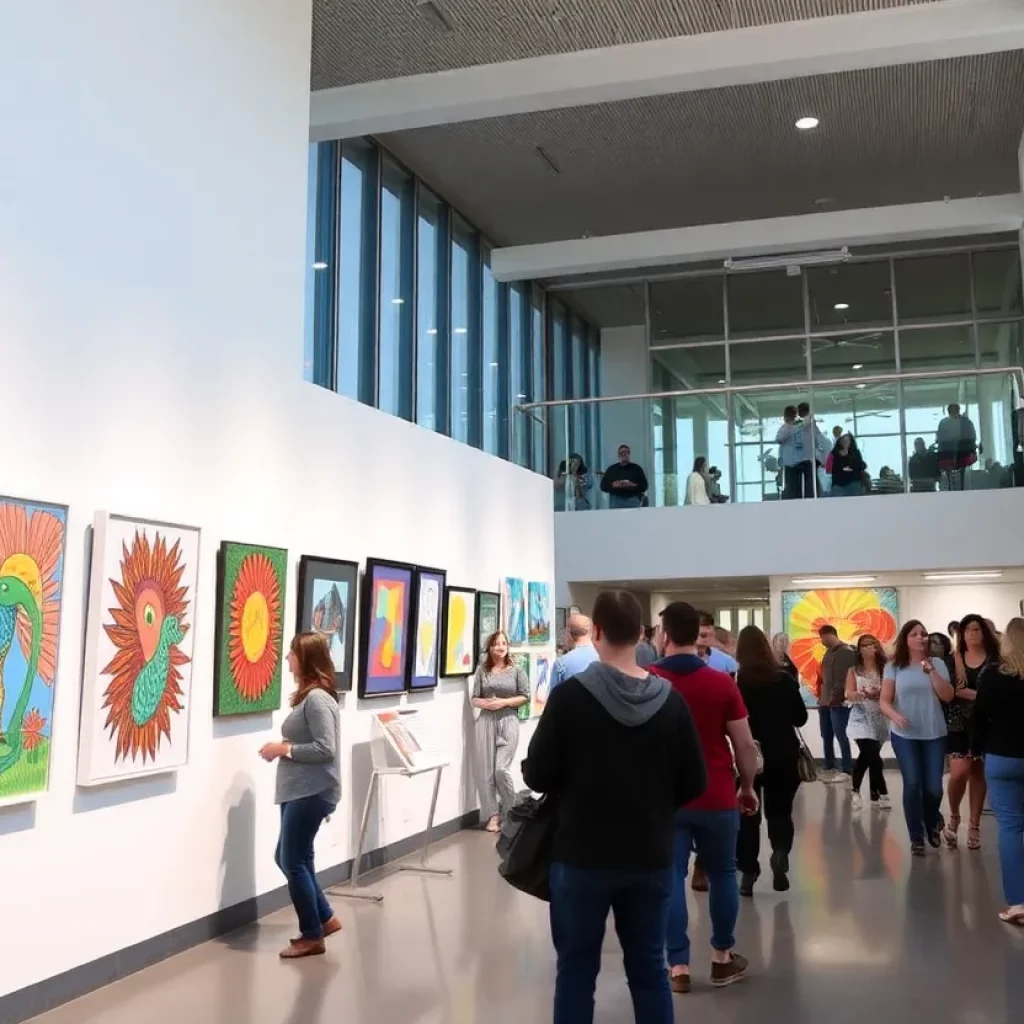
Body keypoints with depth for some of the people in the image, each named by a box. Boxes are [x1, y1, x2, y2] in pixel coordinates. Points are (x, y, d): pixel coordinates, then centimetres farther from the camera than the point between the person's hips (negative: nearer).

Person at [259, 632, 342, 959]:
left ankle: (312, 936, 11)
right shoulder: (308, 696, 14)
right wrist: (283, 748, 3)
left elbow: (326, 750, -23)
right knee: (287, 858, 16)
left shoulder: (317, 699, -18)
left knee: (294, 861, -2)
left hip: (313, 792, -11)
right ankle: (325, 918, 26)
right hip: (299, 791, 11)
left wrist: (285, 749, -16)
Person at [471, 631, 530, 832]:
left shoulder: (516, 670, 2)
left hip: (508, 722, -2)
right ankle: (492, 815, 10)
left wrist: (504, 702, -10)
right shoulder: (482, 670, 6)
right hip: (486, 722, 2)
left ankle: (511, 813, 10)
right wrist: (486, 704, -14)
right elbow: (474, 699, 7)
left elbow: (525, 696, 1)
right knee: (486, 770, 1)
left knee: (501, 769, -10)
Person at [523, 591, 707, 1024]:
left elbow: (537, 776, -10)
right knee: (649, 969, 15)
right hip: (651, 859, 3)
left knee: (576, 970, 10)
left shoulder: (569, 696, -14)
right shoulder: (670, 701, -6)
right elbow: (693, 783, 0)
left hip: (581, 857, -2)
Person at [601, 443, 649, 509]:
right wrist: (613, 485, -9)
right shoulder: (611, 469, 14)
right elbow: (603, 485, 9)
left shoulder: (636, 468, 11)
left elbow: (644, 486, 4)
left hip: (632, 501, -1)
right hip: (615, 501, 1)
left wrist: (632, 486, -12)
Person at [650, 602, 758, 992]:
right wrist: (748, 786, 10)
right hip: (717, 798, 1)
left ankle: (678, 966, 7)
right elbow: (745, 744, -4)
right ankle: (722, 958, 25)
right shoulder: (722, 683, -6)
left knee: (670, 878, 6)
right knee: (722, 874, 15)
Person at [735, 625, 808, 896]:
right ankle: (780, 852, -13)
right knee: (780, 810, 14)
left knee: (748, 814, 12)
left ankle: (748, 873, 10)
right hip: (783, 755, 1)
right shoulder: (784, 678, -3)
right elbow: (801, 718, 3)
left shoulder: (736, 680, -11)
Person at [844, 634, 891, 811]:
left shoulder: (884, 669, 3)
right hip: (861, 719, -2)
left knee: (867, 756, 6)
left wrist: (878, 694, -22)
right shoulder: (854, 670, 3)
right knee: (872, 756, -15)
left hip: (879, 719, 2)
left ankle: (857, 792, 19)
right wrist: (862, 694, -25)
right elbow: (849, 694, -5)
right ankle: (881, 794, -1)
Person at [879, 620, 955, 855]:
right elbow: (884, 701, -1)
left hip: (934, 735, 1)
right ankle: (916, 838, 6)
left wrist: (931, 671, -15)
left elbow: (947, 697, -7)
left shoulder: (937, 663, 3)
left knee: (934, 787, -1)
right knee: (912, 784, -9)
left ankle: (932, 823, 31)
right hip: (904, 735, -1)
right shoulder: (894, 667, 0)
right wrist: (895, 715, -21)